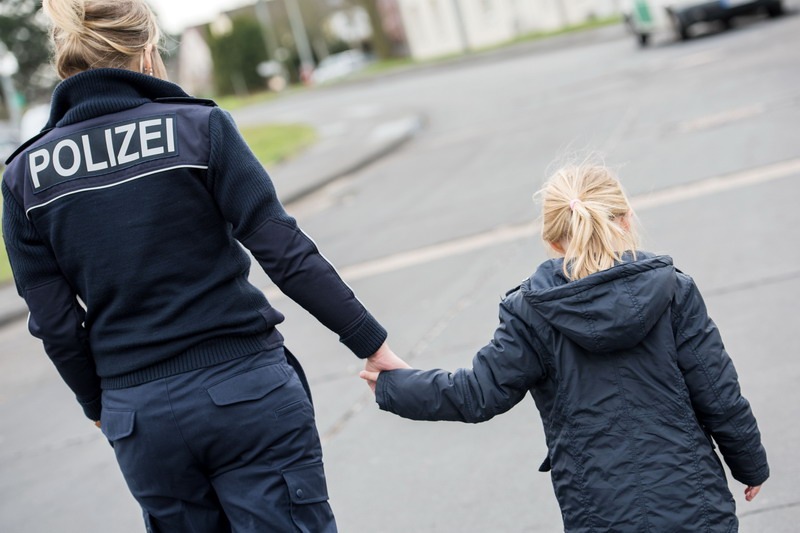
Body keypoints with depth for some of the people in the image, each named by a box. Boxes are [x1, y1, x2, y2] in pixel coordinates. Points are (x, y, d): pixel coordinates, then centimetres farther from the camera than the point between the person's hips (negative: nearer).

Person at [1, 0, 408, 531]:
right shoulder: (199, 127, -7)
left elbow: (54, 323, 4)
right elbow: (285, 252, -10)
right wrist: (372, 343, -3)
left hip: (139, 418, 4)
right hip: (248, 391, -3)